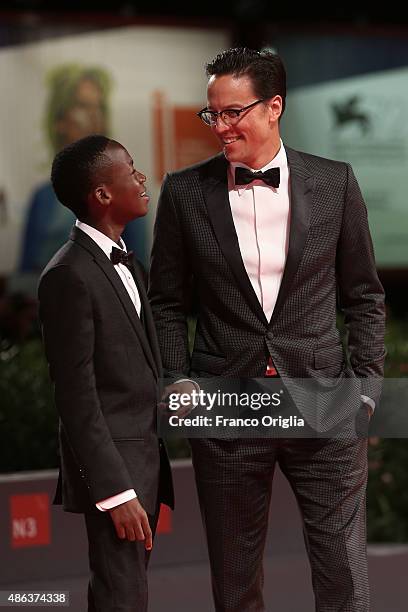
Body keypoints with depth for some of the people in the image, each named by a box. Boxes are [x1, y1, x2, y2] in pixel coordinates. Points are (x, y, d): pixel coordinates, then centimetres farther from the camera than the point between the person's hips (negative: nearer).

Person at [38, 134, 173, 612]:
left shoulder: (124, 260, 13)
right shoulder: (70, 276, -16)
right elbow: (76, 395, -18)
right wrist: (114, 490, -20)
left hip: (144, 457, 9)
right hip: (112, 462, -9)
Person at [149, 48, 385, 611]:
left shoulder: (334, 183, 1)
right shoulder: (185, 191, 2)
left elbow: (364, 296, 8)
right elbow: (167, 303, 9)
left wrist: (367, 387, 0)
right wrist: (177, 379, -5)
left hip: (324, 410, 0)